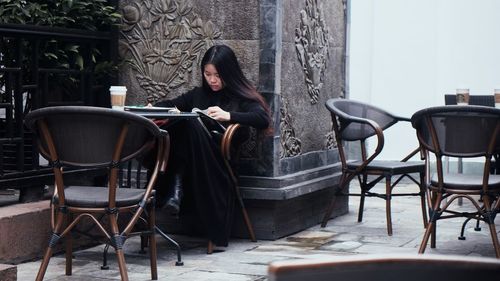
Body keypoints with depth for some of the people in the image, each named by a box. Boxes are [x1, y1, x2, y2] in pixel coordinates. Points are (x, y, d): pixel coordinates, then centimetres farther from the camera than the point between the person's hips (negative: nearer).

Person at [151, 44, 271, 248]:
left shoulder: (240, 97, 11)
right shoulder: (199, 94, 29)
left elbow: (262, 119, -6)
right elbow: (171, 105, 22)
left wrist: (228, 116, -18)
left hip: (219, 160, -4)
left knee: (190, 124, -31)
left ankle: (177, 186, -33)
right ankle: (175, 186, -34)